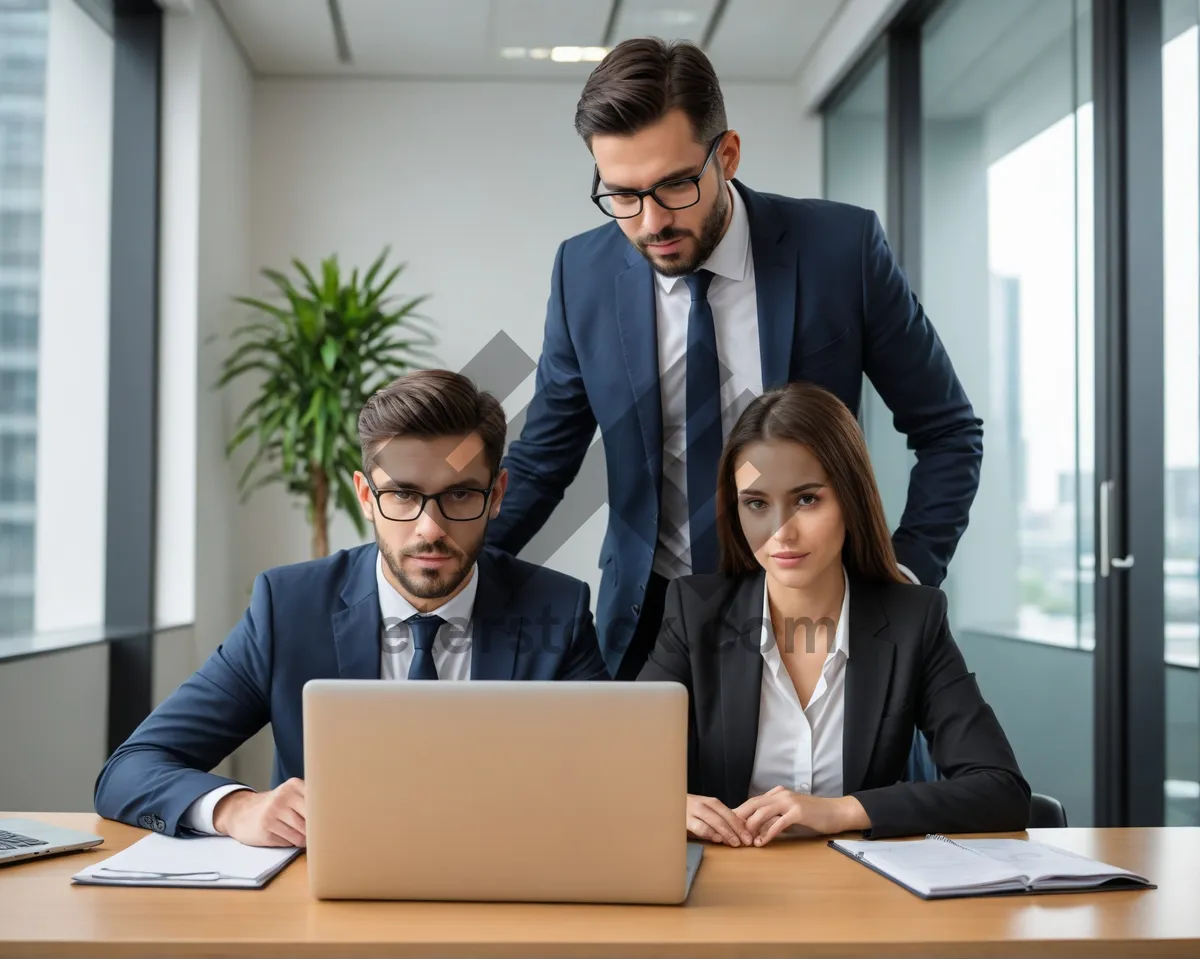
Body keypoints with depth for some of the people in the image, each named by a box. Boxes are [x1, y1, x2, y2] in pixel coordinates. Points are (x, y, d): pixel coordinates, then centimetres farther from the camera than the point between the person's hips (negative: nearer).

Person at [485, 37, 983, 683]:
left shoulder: (842, 247, -13)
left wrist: (908, 575, -14)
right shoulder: (583, 273, -6)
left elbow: (947, 431, -3)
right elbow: (541, 461, 3)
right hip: (647, 613, 2)